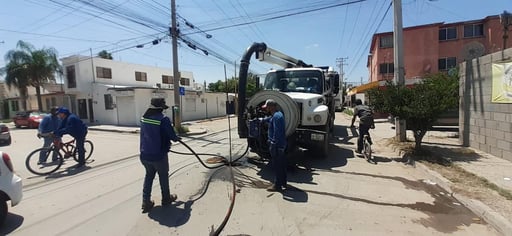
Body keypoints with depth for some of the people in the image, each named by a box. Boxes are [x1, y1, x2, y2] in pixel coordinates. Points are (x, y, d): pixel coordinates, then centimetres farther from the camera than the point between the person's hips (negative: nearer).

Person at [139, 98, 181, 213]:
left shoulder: (144, 118, 1)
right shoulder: (163, 119, -20)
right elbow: (172, 135, -16)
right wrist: (177, 138, 9)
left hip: (145, 154, 6)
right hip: (159, 155, -5)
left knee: (148, 175, 21)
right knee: (163, 176, 15)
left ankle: (146, 202, 22)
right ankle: (166, 198, 32)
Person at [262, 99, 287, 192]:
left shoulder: (276, 116, -21)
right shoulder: (278, 114, 12)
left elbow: (277, 133, -26)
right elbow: (269, 120, 33)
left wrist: (273, 145, -23)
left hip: (277, 145, -10)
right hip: (281, 144, 10)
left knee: (277, 166, 0)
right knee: (281, 164, 19)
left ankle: (277, 185, 11)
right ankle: (283, 182, 32)